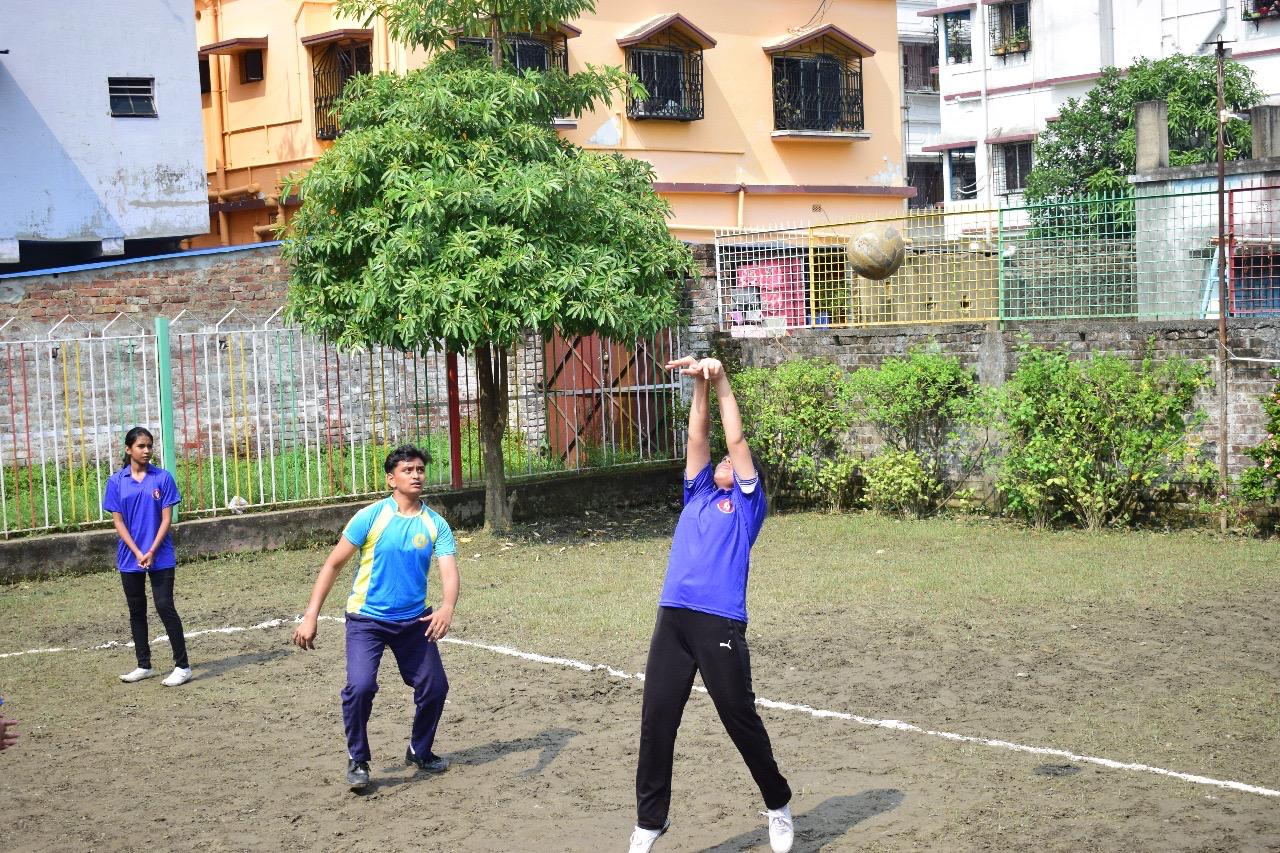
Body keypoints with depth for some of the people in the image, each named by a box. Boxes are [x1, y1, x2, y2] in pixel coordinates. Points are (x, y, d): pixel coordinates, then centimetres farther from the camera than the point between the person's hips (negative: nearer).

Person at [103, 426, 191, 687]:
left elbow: (167, 518, -4)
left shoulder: (163, 478, -2)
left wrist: (152, 552, -12)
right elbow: (118, 521, 1)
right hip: (130, 557, 3)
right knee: (136, 612, 10)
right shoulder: (116, 482, 2)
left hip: (160, 556, -3)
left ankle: (182, 666, -4)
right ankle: (144, 666, 21)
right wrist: (137, 553, -10)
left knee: (165, 607, -8)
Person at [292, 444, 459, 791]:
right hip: (367, 619, -3)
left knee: (435, 687, 6)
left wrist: (446, 608, -36)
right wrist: (310, 616, -11)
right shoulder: (371, 517, -10)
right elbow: (333, 564, -6)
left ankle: (420, 752, 33)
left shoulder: (436, 524, -2)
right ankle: (357, 760, 2)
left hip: (415, 620, 4)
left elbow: (449, 572, -14)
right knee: (360, 686, -20)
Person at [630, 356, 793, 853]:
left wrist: (723, 381, 6)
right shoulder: (697, 495, 22)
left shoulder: (747, 506, 10)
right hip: (672, 620, 5)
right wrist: (700, 384, 8)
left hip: (720, 624, -4)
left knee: (743, 722, 6)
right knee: (656, 724, 1)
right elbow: (698, 437, 18)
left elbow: (736, 440, 5)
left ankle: (778, 805, 26)